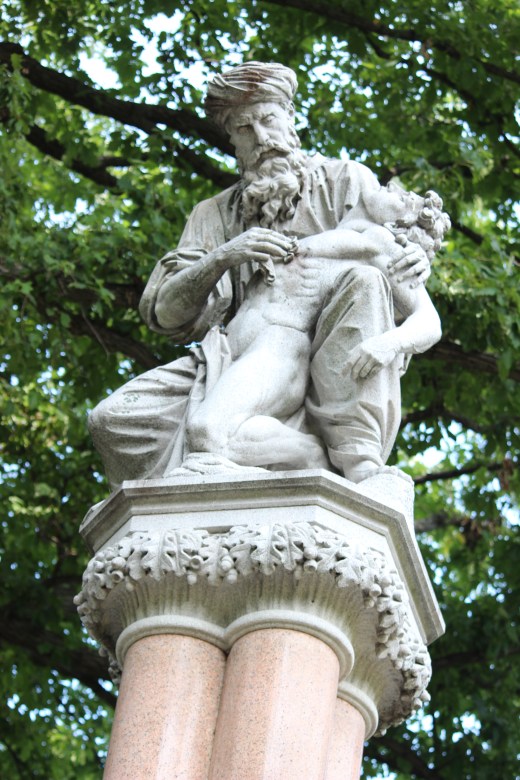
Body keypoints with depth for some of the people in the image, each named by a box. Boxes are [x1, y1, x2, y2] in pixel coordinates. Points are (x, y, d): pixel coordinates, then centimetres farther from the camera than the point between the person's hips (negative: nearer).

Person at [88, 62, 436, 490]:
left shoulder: (347, 181, 14)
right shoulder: (215, 215, 19)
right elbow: (163, 313, 6)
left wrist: (412, 258, -18)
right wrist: (223, 257, -13)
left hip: (332, 371, -1)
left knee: (362, 279, -33)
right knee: (116, 419, -20)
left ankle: (359, 455, -38)